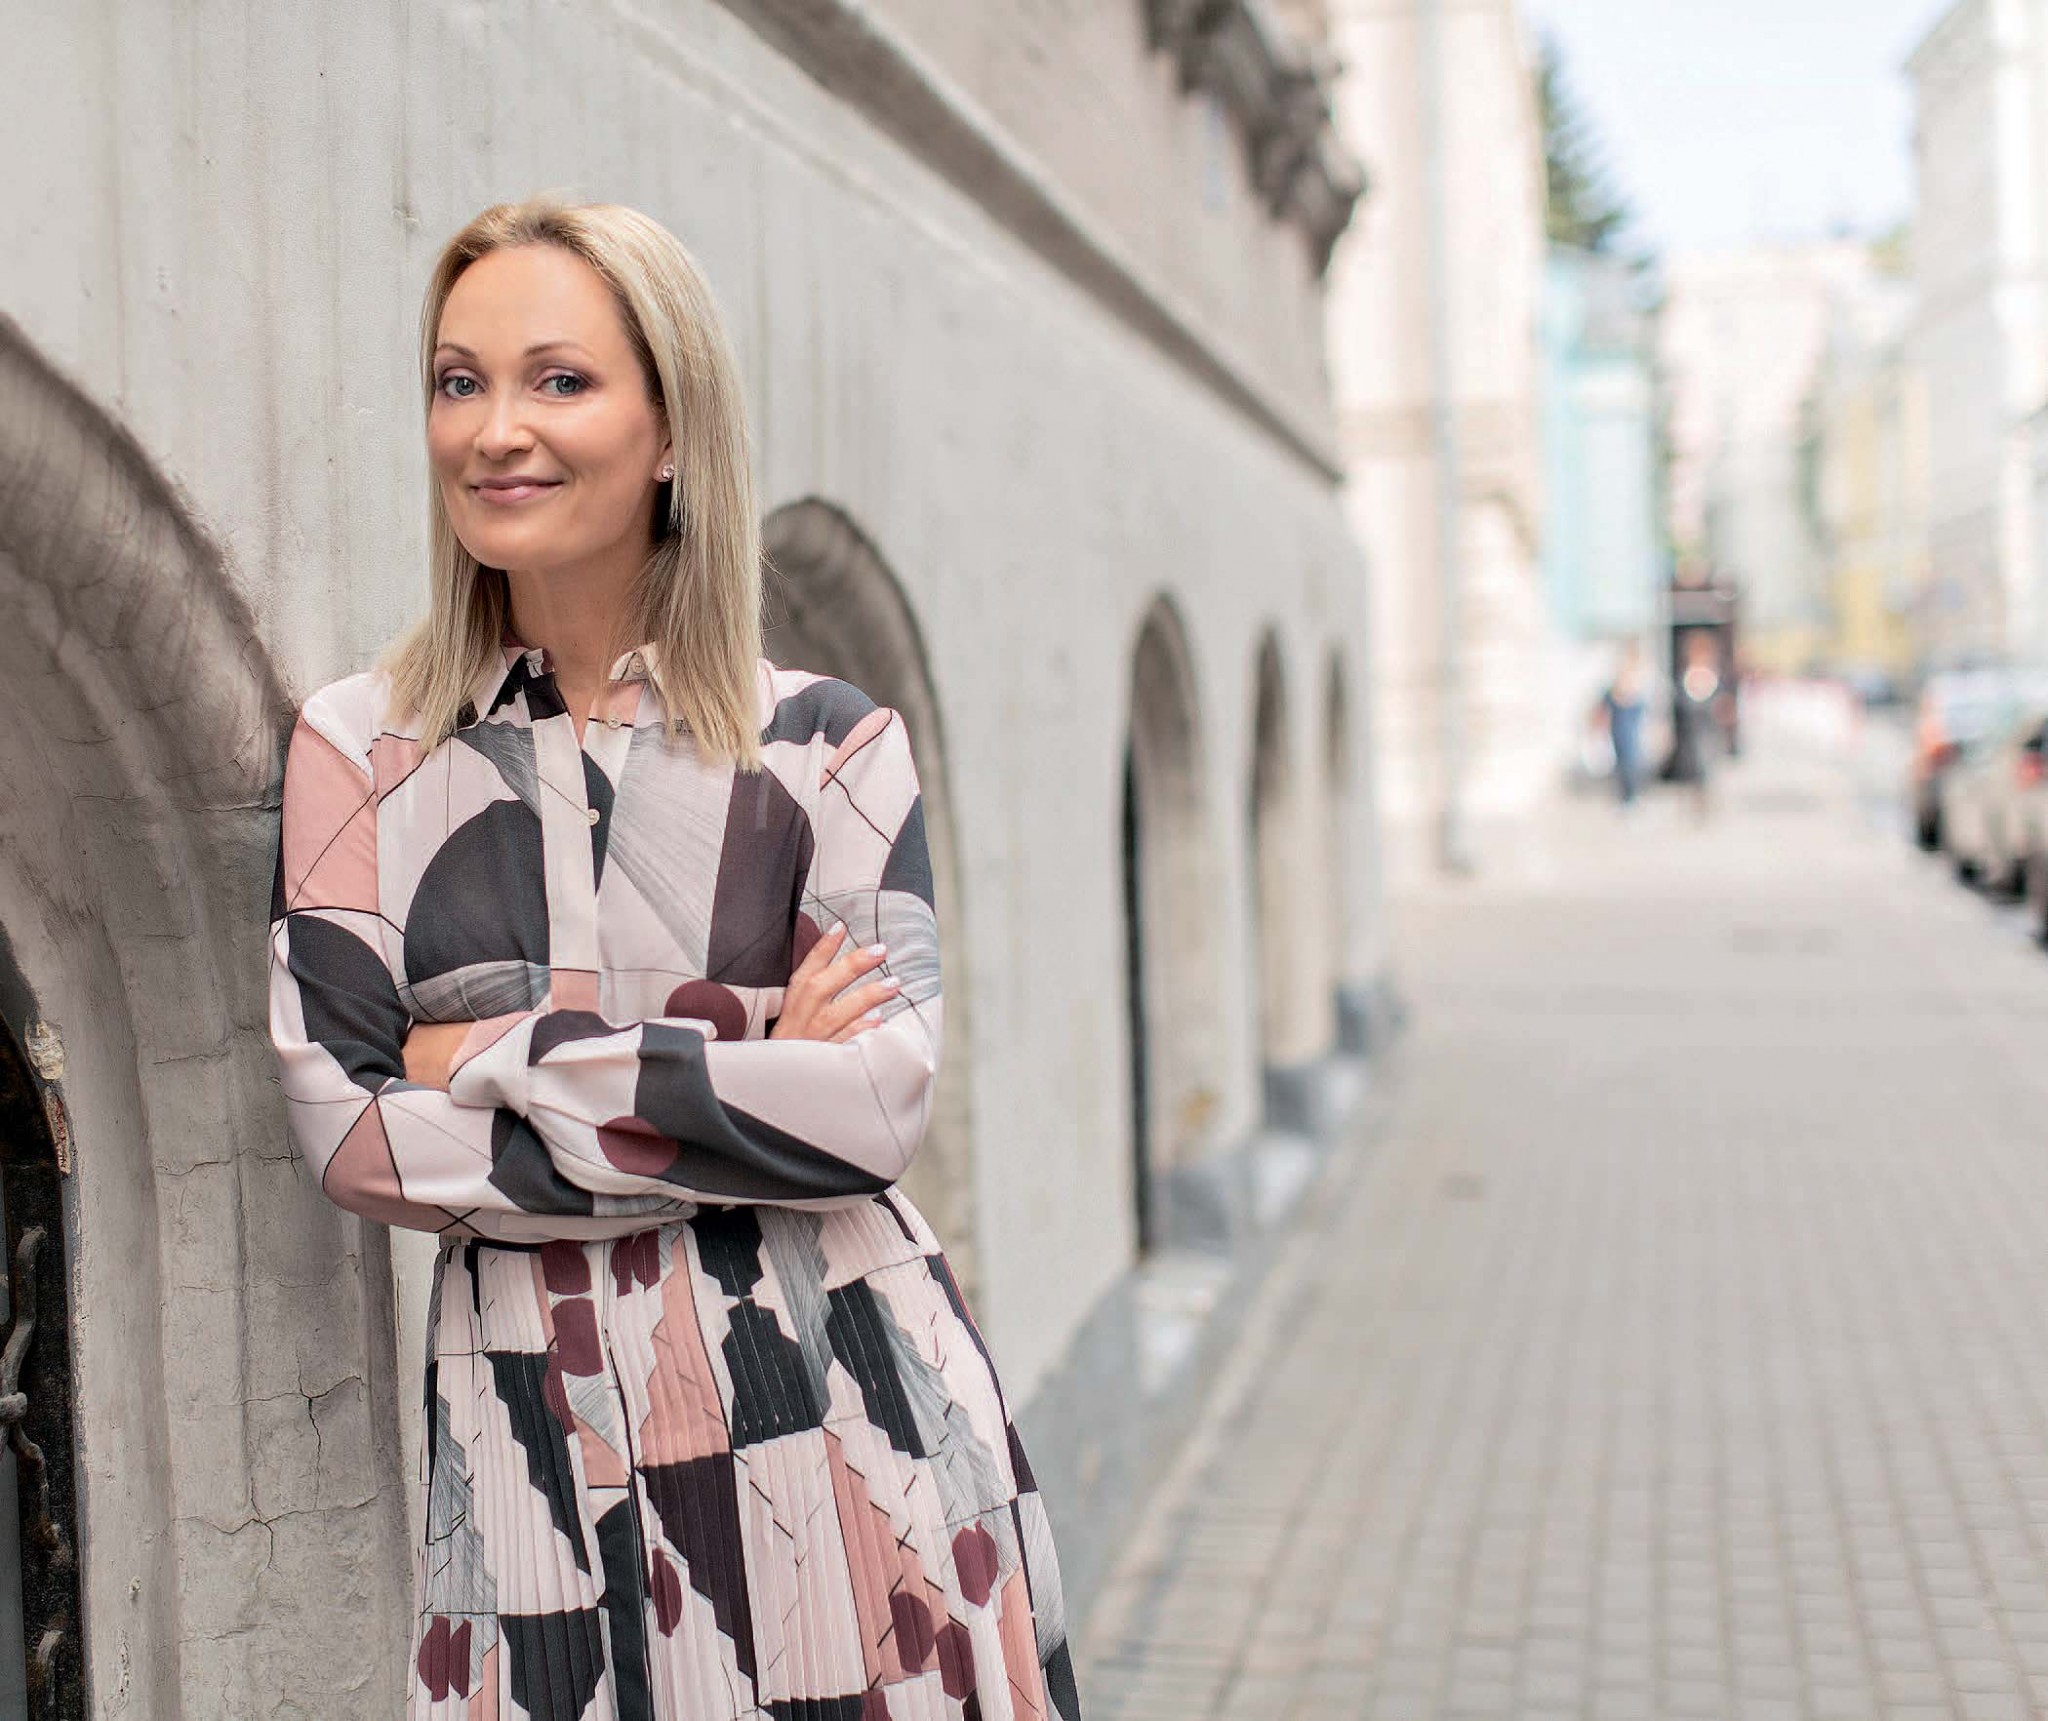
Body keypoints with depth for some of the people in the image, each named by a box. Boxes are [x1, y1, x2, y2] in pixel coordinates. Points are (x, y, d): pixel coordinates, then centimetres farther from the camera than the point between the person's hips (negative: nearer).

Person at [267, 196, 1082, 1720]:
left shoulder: (828, 743, 0)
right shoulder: (360, 747, 3)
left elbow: (882, 1098, -11)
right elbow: (343, 1125, -5)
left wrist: (500, 1056, -10)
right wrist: (740, 1083, -11)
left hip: (837, 1405, 0)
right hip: (536, 1419, 1)